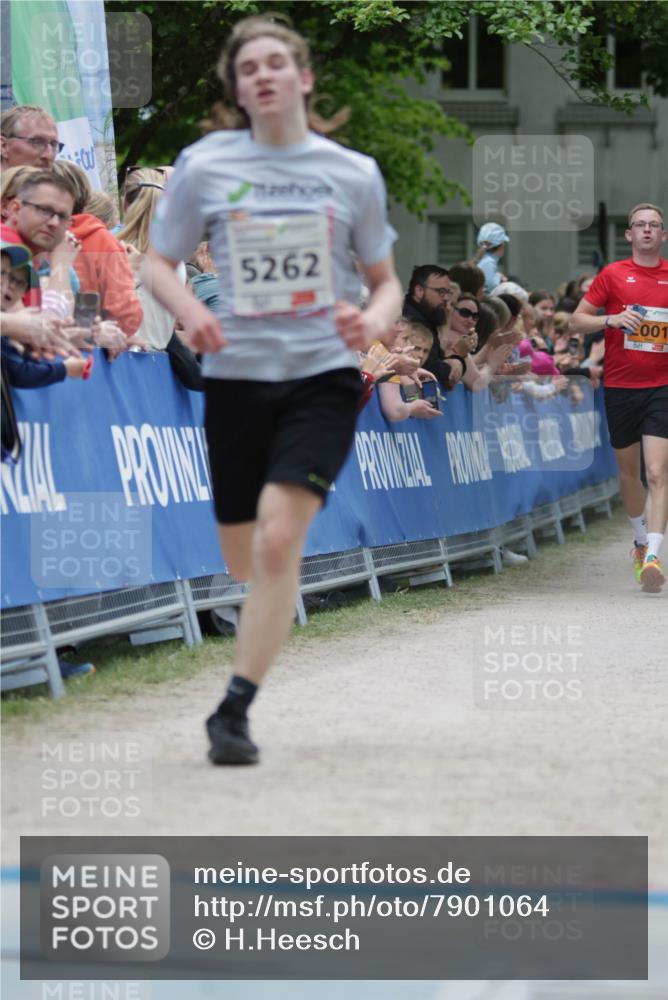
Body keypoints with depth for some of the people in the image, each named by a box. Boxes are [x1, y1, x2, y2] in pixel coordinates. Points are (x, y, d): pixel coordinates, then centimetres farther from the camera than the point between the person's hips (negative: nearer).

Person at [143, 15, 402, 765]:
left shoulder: (353, 174, 2)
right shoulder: (204, 166, 1)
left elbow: (385, 280, 12)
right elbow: (159, 262, 9)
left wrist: (376, 320, -12)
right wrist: (188, 311, -13)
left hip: (323, 375, -2)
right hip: (236, 375, 2)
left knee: (276, 543, -20)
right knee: (244, 563, 10)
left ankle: (234, 710, -12)